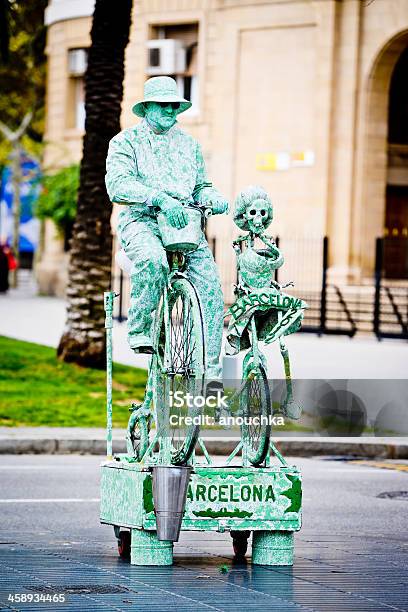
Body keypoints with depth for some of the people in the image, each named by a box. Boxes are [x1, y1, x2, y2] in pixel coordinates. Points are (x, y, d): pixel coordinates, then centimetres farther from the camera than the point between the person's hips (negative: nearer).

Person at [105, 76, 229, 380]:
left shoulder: (189, 144, 22)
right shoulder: (126, 141, 4)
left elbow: (201, 186, 27)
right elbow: (118, 186, -11)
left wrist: (213, 198, 2)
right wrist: (160, 198, -26)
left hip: (185, 223, 5)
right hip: (142, 220, -5)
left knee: (211, 291, -11)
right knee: (153, 260, -39)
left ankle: (210, 374, -5)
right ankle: (139, 330, -20)